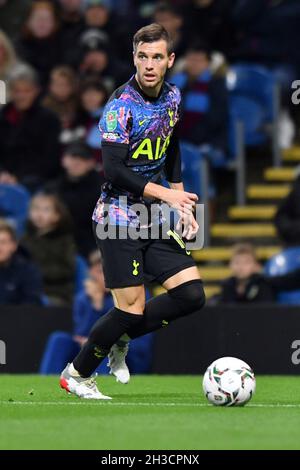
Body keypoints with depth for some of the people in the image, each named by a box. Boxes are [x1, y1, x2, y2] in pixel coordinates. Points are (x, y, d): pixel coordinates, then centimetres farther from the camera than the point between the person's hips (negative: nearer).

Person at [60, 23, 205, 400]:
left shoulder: (172, 96, 6)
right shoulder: (121, 107, -17)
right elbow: (114, 172, -22)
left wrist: (183, 205, 16)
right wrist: (167, 194, -23)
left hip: (152, 220, 7)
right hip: (119, 219, -7)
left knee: (191, 294, -2)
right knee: (133, 309, -8)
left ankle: (120, 339, 17)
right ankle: (76, 374, 13)